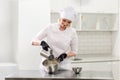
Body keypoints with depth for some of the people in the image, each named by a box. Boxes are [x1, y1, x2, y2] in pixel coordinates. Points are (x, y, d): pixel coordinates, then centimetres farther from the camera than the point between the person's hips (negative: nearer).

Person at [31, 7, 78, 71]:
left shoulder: (72, 32, -7)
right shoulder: (50, 27, -6)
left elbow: (74, 52, 2)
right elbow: (33, 41, -4)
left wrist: (64, 55, -17)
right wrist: (42, 42, -25)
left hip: (64, 65, 0)